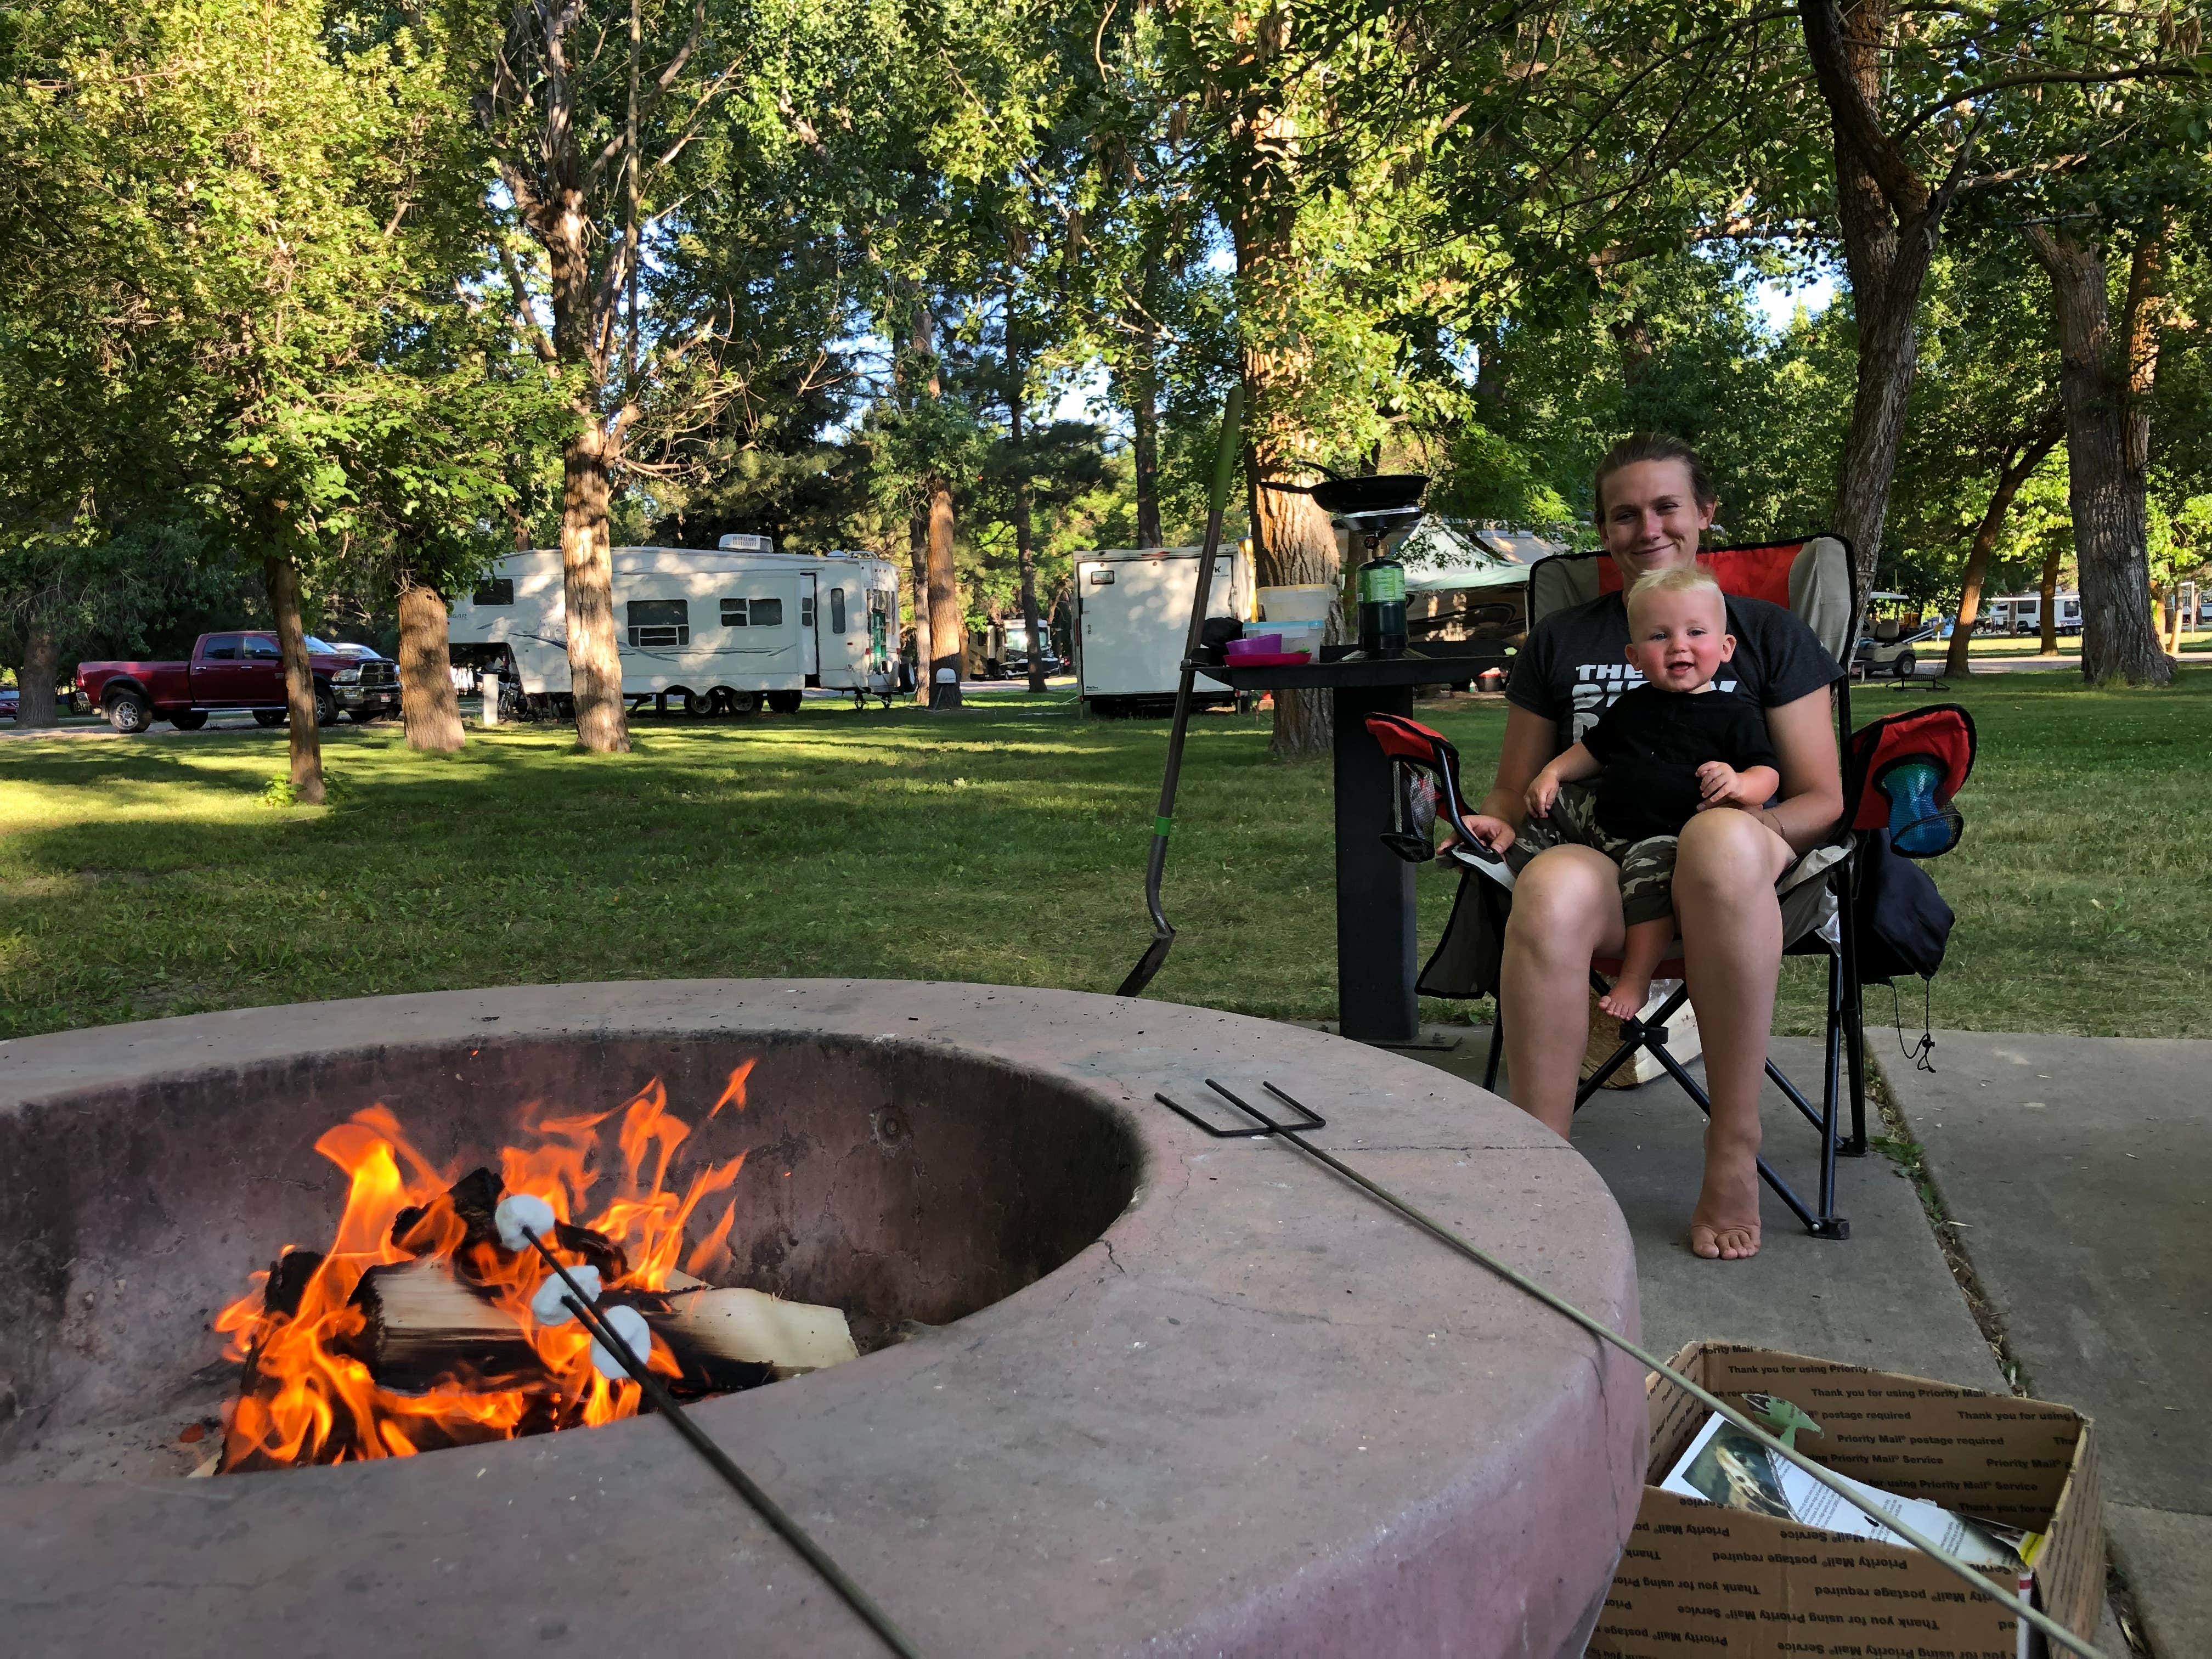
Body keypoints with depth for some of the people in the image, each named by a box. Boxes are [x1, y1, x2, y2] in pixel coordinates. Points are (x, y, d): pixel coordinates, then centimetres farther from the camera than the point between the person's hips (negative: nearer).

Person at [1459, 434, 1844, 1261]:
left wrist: (1749, 821, -11)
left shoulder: (1768, 634, 19)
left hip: (1730, 865, 0)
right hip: (1596, 858, 1)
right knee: (1551, 892, -39)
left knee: (1722, 838, -41)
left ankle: (1734, 1151, -31)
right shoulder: (1560, 640, 23)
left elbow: (1823, 798, 11)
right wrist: (1490, 825, -2)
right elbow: (1512, 791, 23)